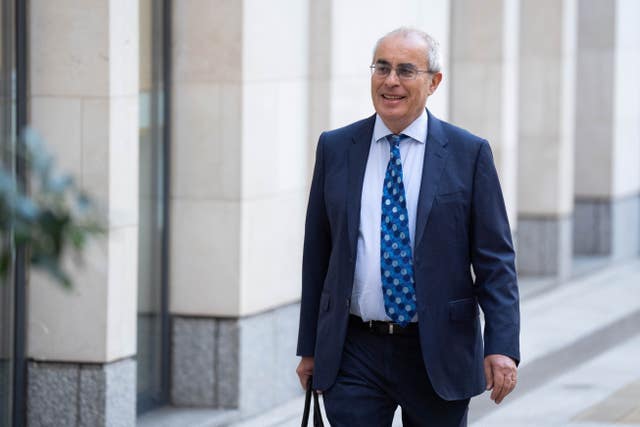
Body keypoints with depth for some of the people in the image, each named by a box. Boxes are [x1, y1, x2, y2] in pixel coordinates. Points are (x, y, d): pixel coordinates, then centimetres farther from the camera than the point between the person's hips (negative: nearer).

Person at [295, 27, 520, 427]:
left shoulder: (469, 153, -1)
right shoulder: (335, 148, 6)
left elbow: (495, 259, -2)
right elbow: (317, 253, 10)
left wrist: (502, 346, -12)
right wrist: (309, 347, 9)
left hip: (438, 356, -1)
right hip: (353, 354, 1)